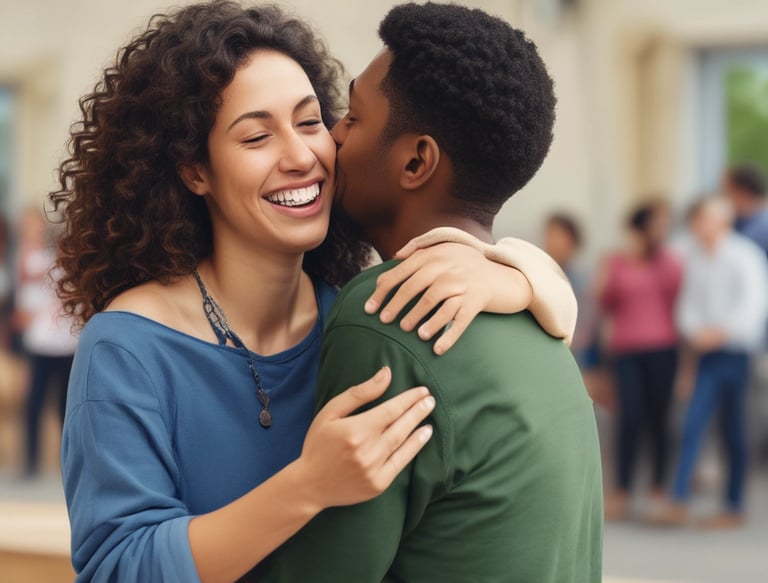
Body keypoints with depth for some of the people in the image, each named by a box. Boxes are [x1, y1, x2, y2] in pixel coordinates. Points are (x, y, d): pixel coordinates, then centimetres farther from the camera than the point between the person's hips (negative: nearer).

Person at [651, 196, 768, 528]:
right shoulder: (695, 258, 7)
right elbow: (689, 302, 8)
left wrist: (721, 331, -18)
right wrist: (694, 330, -11)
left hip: (737, 350, -4)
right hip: (708, 351, 4)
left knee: (733, 429, 3)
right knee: (693, 424, -5)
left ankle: (735, 508, 12)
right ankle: (679, 503, -6)